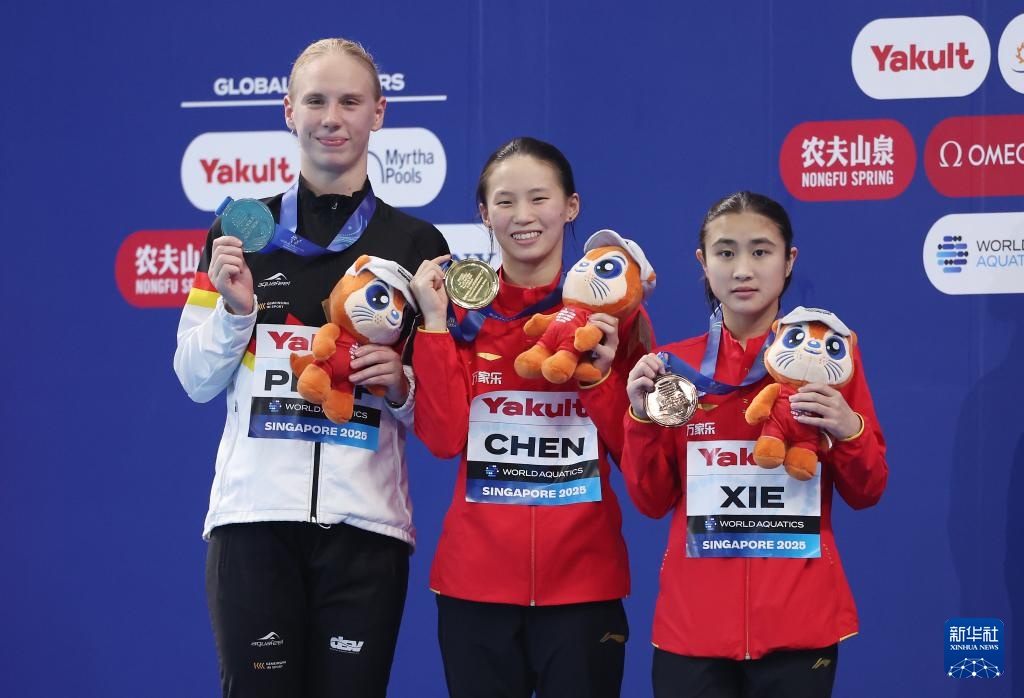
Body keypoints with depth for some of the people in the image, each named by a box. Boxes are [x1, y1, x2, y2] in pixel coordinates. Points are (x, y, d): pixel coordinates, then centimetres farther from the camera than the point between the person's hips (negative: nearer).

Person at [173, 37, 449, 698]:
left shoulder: (418, 244, 8)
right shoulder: (242, 231, 9)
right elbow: (197, 382, 10)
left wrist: (401, 385, -10)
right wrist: (234, 309, -6)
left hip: (367, 520, 0)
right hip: (253, 514, 0)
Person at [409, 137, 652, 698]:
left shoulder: (612, 310, 2)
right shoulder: (462, 306, 5)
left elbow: (632, 450, -1)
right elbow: (443, 438, -7)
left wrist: (604, 369, -16)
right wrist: (435, 321, -9)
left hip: (583, 579, -1)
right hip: (476, 579, 1)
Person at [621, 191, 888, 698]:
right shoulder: (673, 367, 3)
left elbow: (866, 494, 4)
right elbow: (652, 501, 6)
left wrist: (849, 431, -15)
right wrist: (642, 417, -9)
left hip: (799, 621, -1)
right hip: (693, 620, 1)